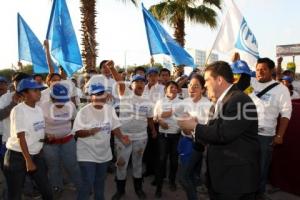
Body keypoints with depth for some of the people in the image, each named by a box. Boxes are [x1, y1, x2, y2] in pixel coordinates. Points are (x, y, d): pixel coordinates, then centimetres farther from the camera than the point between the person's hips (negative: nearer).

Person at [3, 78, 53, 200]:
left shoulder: (39, 109, 5)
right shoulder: (18, 110, -16)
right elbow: (21, 137, -18)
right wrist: (28, 160, -18)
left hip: (36, 155, 6)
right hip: (17, 156, -6)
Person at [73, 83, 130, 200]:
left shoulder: (109, 109, 0)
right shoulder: (84, 111, -15)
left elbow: (114, 126, 4)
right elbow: (77, 132, -16)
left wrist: (122, 138, -12)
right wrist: (90, 131, -34)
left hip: (104, 153, 5)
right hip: (88, 154, -5)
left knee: (100, 182, 22)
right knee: (88, 184, -3)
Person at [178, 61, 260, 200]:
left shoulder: (240, 100, -18)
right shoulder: (221, 102, 11)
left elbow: (223, 133, -27)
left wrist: (195, 126, -15)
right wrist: (193, 131, -2)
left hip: (236, 178, -8)